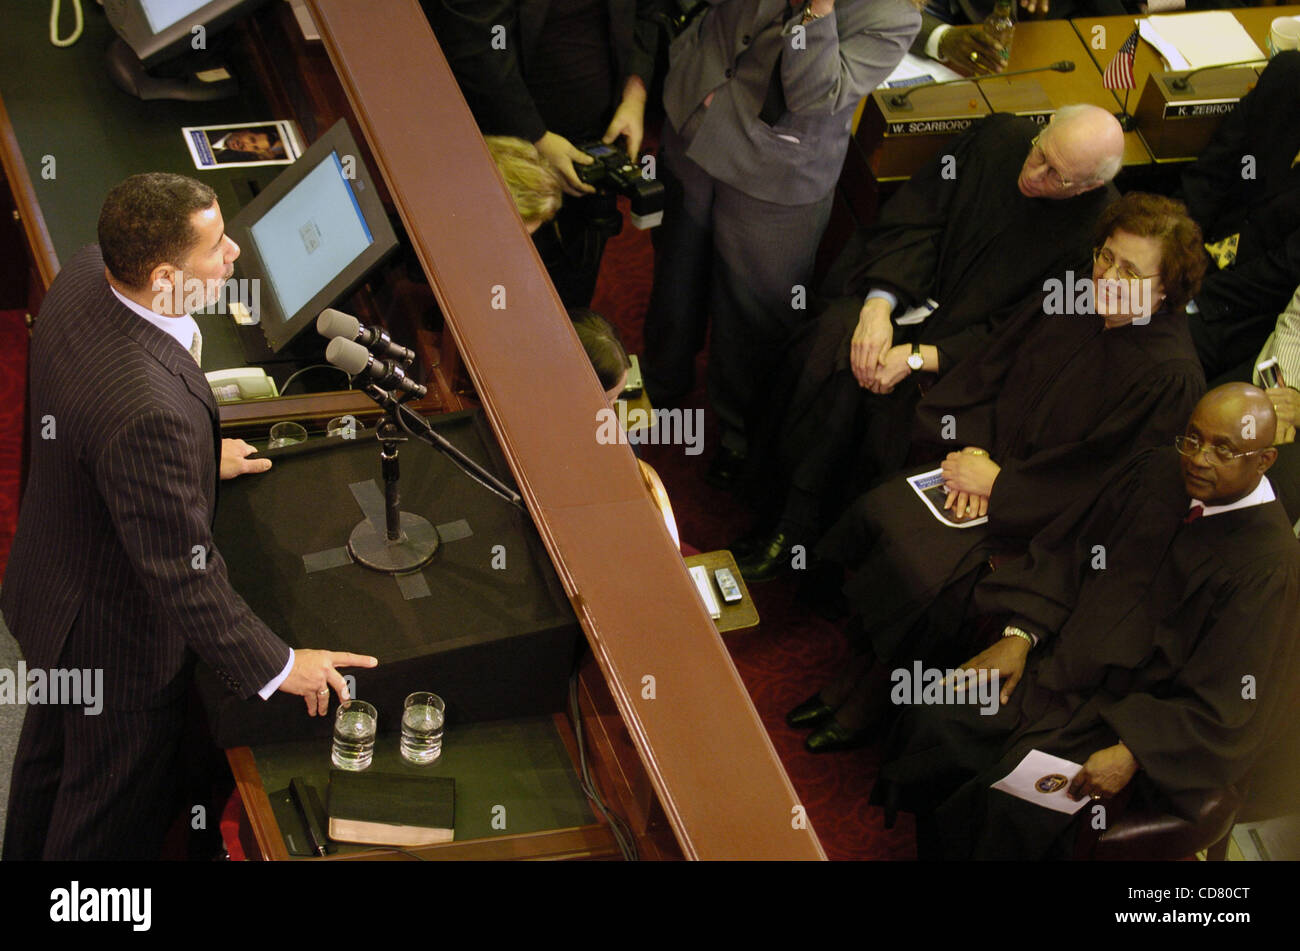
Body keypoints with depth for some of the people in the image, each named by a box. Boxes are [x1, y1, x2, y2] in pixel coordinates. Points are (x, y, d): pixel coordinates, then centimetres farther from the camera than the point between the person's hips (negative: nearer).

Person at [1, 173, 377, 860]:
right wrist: (276, 665, -20)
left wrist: (195, 456, 18)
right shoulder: (148, 411, -43)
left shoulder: (88, 273, -15)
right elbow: (181, 570, -32)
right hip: (117, 636, -9)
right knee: (110, 818, 19)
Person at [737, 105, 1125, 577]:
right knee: (832, 348, -25)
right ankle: (786, 515, -11)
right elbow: (910, 223, -4)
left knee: (892, 399, -29)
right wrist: (880, 306, -19)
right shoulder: (999, 138, -7)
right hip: (907, 292, 3)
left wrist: (918, 357, -22)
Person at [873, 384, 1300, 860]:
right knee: (934, 723, -9)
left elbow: (1228, 705, -19)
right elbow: (1065, 554, 7)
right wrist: (1020, 636, -4)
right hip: (1066, 657, 6)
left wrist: (1131, 754, -26)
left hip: (1146, 715, -6)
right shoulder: (1155, 474, -4)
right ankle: (930, 849, 13)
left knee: (1014, 810, -24)